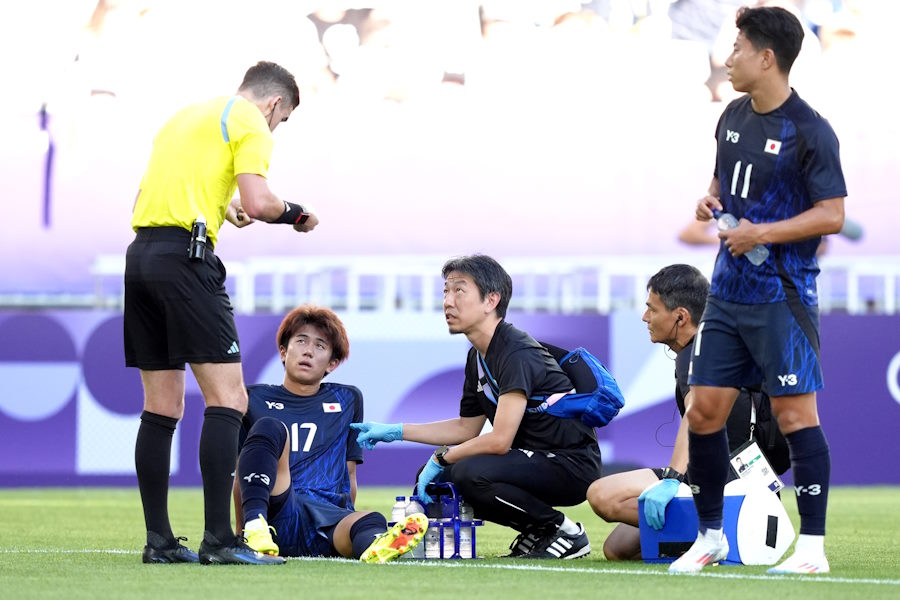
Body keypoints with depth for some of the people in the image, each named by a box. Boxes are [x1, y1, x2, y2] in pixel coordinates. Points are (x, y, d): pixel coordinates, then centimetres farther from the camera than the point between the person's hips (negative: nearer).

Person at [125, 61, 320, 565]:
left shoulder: (186, 117, 26)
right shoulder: (251, 123, 1)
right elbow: (257, 202, -11)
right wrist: (293, 213, 7)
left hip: (140, 254, 8)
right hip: (185, 255, -8)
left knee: (163, 407, 10)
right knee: (227, 398, -8)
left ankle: (159, 539, 10)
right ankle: (219, 539, -15)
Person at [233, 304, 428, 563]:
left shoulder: (347, 400, 25)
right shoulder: (255, 399, 19)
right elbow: (240, 474, 18)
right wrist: (243, 530, 11)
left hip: (327, 515, 2)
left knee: (371, 523, -35)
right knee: (269, 427, -28)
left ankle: (376, 548, -74)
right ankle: (255, 526, -50)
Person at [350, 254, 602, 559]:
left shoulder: (518, 354, -20)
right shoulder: (478, 357, 10)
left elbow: (499, 440, -26)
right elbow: (467, 428, 21)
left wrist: (442, 456, -13)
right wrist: (394, 431, 16)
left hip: (570, 464, -9)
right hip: (536, 460, 9)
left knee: (471, 473, -30)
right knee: (431, 479, 2)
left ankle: (565, 533, -11)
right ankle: (535, 532, 8)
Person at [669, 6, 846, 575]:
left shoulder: (809, 131, -13)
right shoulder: (734, 117, 11)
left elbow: (832, 214, -15)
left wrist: (761, 233, -19)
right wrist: (711, 201, 3)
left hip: (782, 298, -8)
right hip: (728, 293, 8)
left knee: (795, 414, -6)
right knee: (704, 411, 7)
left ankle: (813, 548, -1)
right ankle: (711, 534, 20)